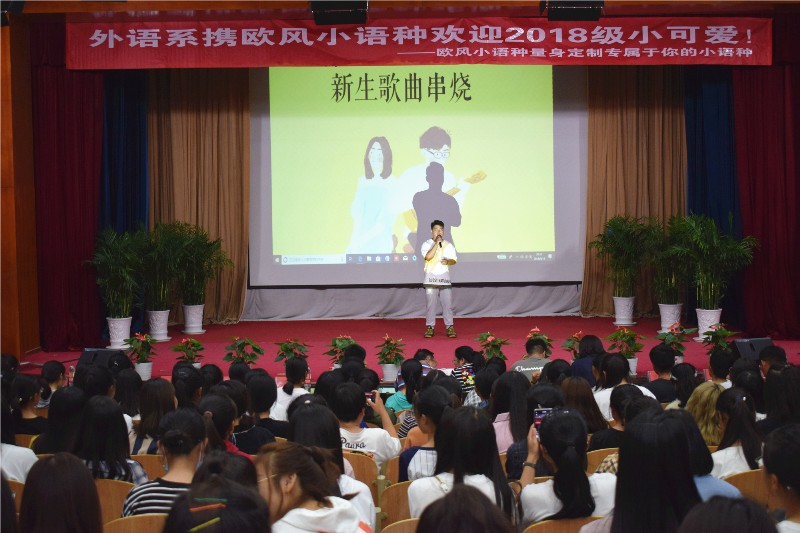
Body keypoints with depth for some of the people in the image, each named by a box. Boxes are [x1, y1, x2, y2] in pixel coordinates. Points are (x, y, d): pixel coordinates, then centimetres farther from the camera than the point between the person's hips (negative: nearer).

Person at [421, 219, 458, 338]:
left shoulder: (448, 245, 9)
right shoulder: (427, 244, 0)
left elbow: (454, 260, 7)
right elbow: (428, 257, -17)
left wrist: (448, 262, -15)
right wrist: (436, 243, -17)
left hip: (444, 276, 2)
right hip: (431, 277, -2)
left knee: (447, 302, -1)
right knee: (430, 303, -1)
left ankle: (450, 327, 4)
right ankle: (430, 327, 5)